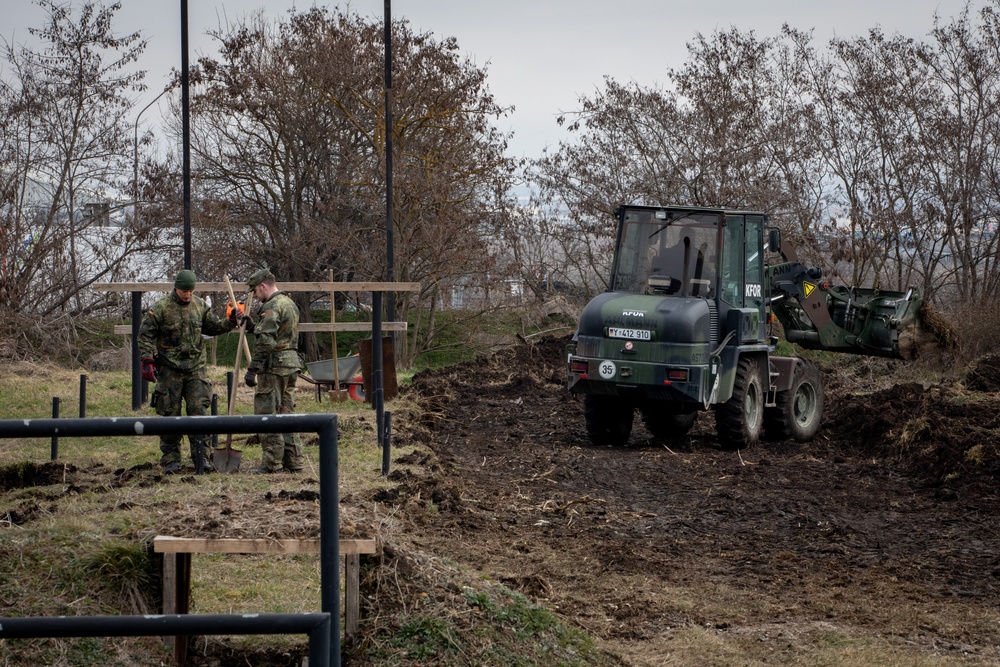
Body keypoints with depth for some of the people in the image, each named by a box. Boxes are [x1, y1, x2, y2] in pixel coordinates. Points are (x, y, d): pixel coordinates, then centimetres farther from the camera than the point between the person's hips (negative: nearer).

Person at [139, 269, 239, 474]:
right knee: (170, 415, 2)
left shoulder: (200, 306, 7)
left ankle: (201, 456, 5)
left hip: (195, 368, 3)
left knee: (199, 411, -2)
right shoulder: (161, 308, -7)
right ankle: (170, 460, 8)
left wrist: (230, 322, 2)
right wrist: (147, 360, -16)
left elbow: (213, 326, 19)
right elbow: (146, 334, -8)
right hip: (169, 370, -3)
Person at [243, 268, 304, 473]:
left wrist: (252, 370, -20)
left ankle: (272, 462, -4)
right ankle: (293, 461, 13)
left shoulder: (271, 307, -14)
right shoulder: (290, 303, 17)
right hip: (291, 364, 10)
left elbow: (265, 342, -21)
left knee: (267, 414, -4)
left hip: (273, 366, -10)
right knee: (286, 412, 13)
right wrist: (251, 323, 23)